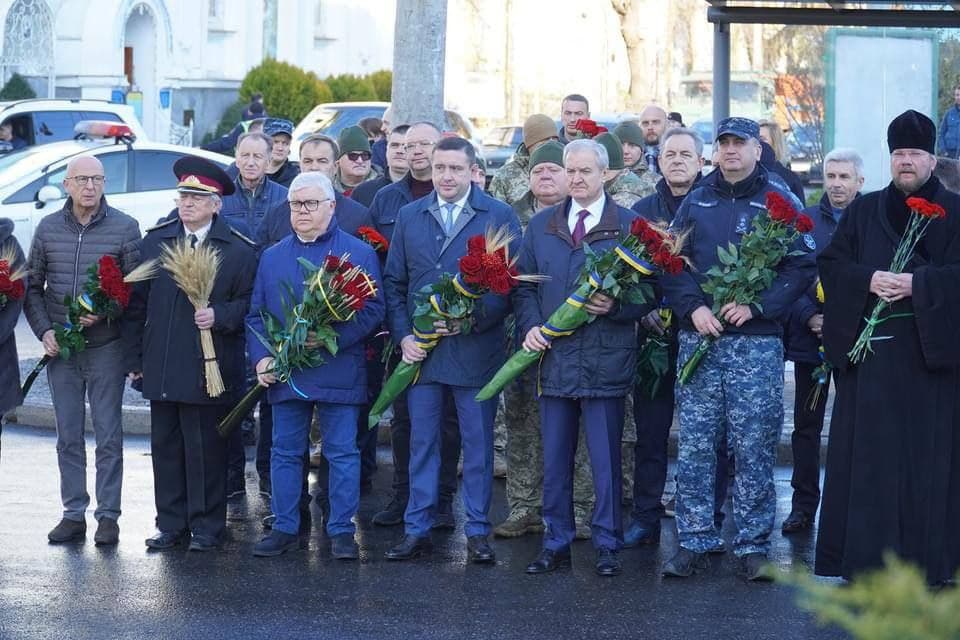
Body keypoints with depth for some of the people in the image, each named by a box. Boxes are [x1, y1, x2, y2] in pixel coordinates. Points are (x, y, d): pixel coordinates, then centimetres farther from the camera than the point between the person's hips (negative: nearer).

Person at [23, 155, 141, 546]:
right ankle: (73, 514, 14)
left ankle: (108, 515, 7)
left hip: (105, 347, -3)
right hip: (59, 349, 3)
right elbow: (32, 286, 10)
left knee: (108, 436, 0)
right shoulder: (48, 229, 6)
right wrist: (44, 330, -2)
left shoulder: (124, 228, -3)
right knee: (68, 436, 8)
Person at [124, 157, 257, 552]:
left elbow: (248, 303, -1)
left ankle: (206, 527, 10)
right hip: (160, 369, 4)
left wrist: (219, 316, -20)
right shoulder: (155, 242, 9)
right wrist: (134, 359, 8)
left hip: (208, 371, -4)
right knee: (165, 448, 9)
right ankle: (171, 525, 18)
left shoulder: (239, 250, -1)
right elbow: (136, 304, 11)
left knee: (206, 451, 0)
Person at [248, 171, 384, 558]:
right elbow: (256, 315, 13)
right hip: (283, 375, 4)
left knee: (342, 453, 0)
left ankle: (342, 531, 7)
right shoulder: (272, 257, 14)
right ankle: (284, 528, 16)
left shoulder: (359, 253, 2)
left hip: (338, 374, -3)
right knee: (285, 452, 8)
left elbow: (372, 310, -5)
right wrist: (261, 358, -3)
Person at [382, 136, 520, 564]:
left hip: (476, 349, -2)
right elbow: (394, 283, 11)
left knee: (478, 445, 4)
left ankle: (478, 532, 11)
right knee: (421, 444, 7)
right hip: (421, 350, 3)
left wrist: (473, 318, -14)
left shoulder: (499, 217, 0)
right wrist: (403, 336, -1)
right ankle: (417, 530, 13)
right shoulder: (409, 217, 9)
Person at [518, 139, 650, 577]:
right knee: (554, 460, 8)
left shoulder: (628, 226, 0)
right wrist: (530, 326, -2)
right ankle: (556, 542, 17)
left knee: (606, 460, 2)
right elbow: (524, 285, 14)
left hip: (606, 360, -3)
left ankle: (607, 545, 11)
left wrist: (615, 307, -18)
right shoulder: (541, 226, 11)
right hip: (553, 357, 3)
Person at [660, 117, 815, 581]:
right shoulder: (696, 202, 13)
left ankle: (753, 546, 5)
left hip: (756, 340, -3)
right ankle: (695, 543, 9)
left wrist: (757, 306, -12)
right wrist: (693, 307, -6)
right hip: (698, 338, 3)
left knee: (754, 447, -2)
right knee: (694, 446, 2)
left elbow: (803, 266, -2)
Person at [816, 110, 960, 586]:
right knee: (865, 454, 1)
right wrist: (868, 280, -11)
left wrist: (917, 284, -18)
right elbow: (830, 263, 7)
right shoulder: (863, 212, 13)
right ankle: (860, 554, 5)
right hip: (869, 348, 2)